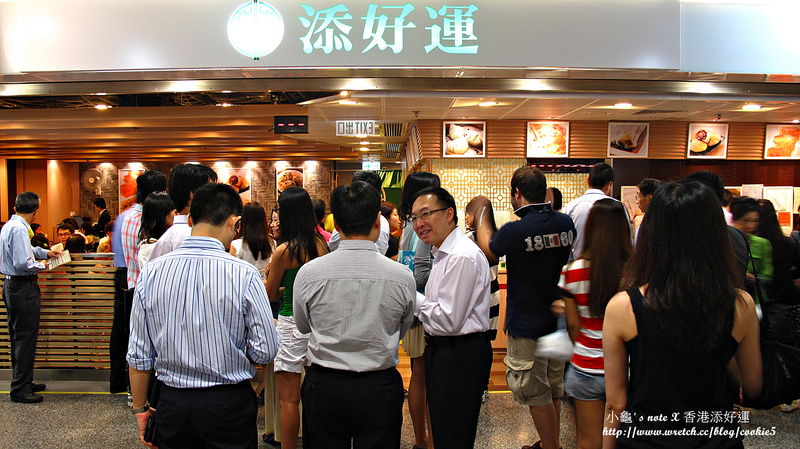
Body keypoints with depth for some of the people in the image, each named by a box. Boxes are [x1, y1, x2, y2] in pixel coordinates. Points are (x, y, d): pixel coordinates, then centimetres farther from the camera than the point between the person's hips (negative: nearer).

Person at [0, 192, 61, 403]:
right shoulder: (19, 229, -20)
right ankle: (20, 389, 4)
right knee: (25, 338, -3)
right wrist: (41, 265, -8)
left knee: (18, 337, 17)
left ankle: (23, 383, 29)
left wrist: (46, 252, 32)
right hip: (23, 288, -11)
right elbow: (23, 263, -25)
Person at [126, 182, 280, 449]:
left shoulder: (151, 272, -7)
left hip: (172, 405, 3)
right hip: (230, 406, -3)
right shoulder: (244, 275, -17)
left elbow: (138, 355, 0)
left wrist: (140, 407, 13)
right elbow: (266, 351, -14)